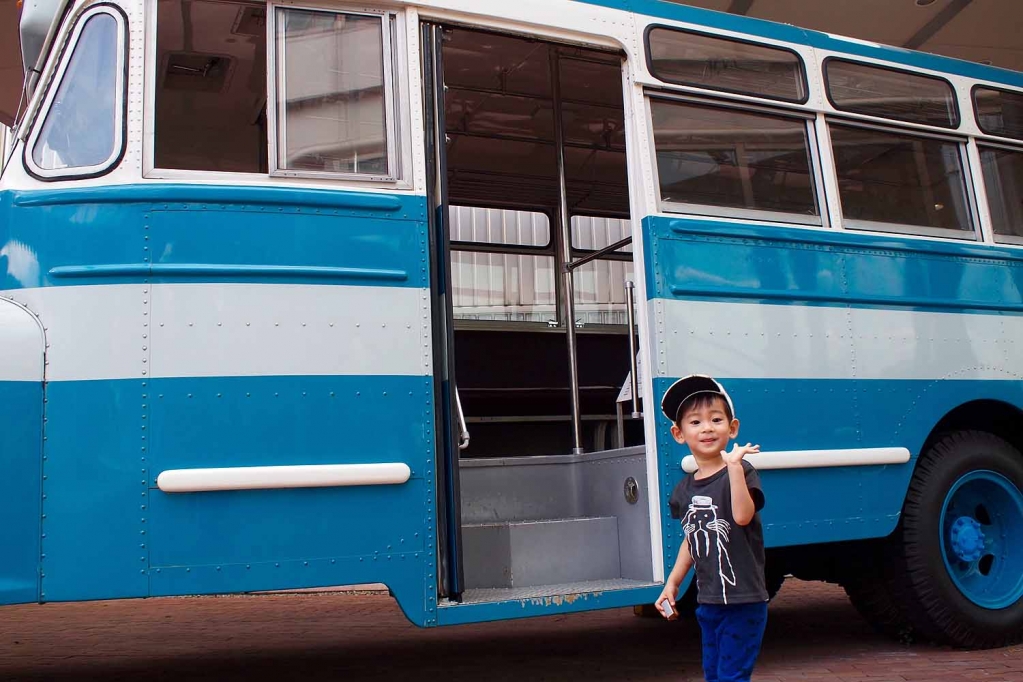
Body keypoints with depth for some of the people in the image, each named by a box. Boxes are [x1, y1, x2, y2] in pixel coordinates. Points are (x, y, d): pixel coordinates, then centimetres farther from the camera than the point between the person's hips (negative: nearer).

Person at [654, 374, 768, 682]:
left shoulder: (740, 473, -11)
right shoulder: (685, 489, 7)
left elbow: (743, 515, -29)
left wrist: (734, 464, -33)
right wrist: (672, 582, 11)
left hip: (744, 601, -7)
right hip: (707, 601, 7)